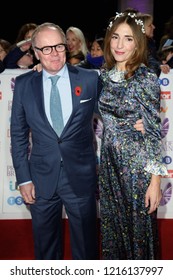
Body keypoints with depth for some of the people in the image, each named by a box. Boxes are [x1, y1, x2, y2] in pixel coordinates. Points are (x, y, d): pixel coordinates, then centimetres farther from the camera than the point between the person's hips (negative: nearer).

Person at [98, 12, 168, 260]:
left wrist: (155, 180, -15)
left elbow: (154, 131, -12)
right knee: (111, 226, 16)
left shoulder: (146, 78, -12)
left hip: (137, 165, -5)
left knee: (139, 227, 8)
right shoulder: (104, 76, 4)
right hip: (109, 164, 5)